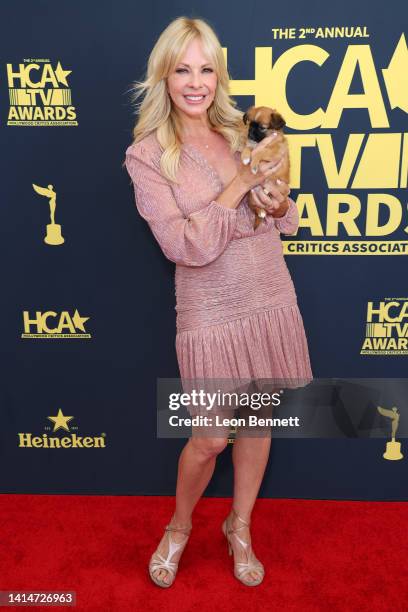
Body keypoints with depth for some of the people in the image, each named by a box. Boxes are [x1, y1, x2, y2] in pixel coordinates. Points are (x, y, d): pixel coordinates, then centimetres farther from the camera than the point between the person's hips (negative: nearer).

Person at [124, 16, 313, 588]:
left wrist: (279, 201, -10)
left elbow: (285, 219, 13)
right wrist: (241, 183, -17)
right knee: (210, 438, 5)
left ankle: (240, 527, 42)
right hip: (212, 315, -5)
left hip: (271, 301, 5)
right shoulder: (146, 155, -9)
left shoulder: (241, 132, 5)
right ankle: (179, 527, 39)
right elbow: (188, 246, -19)